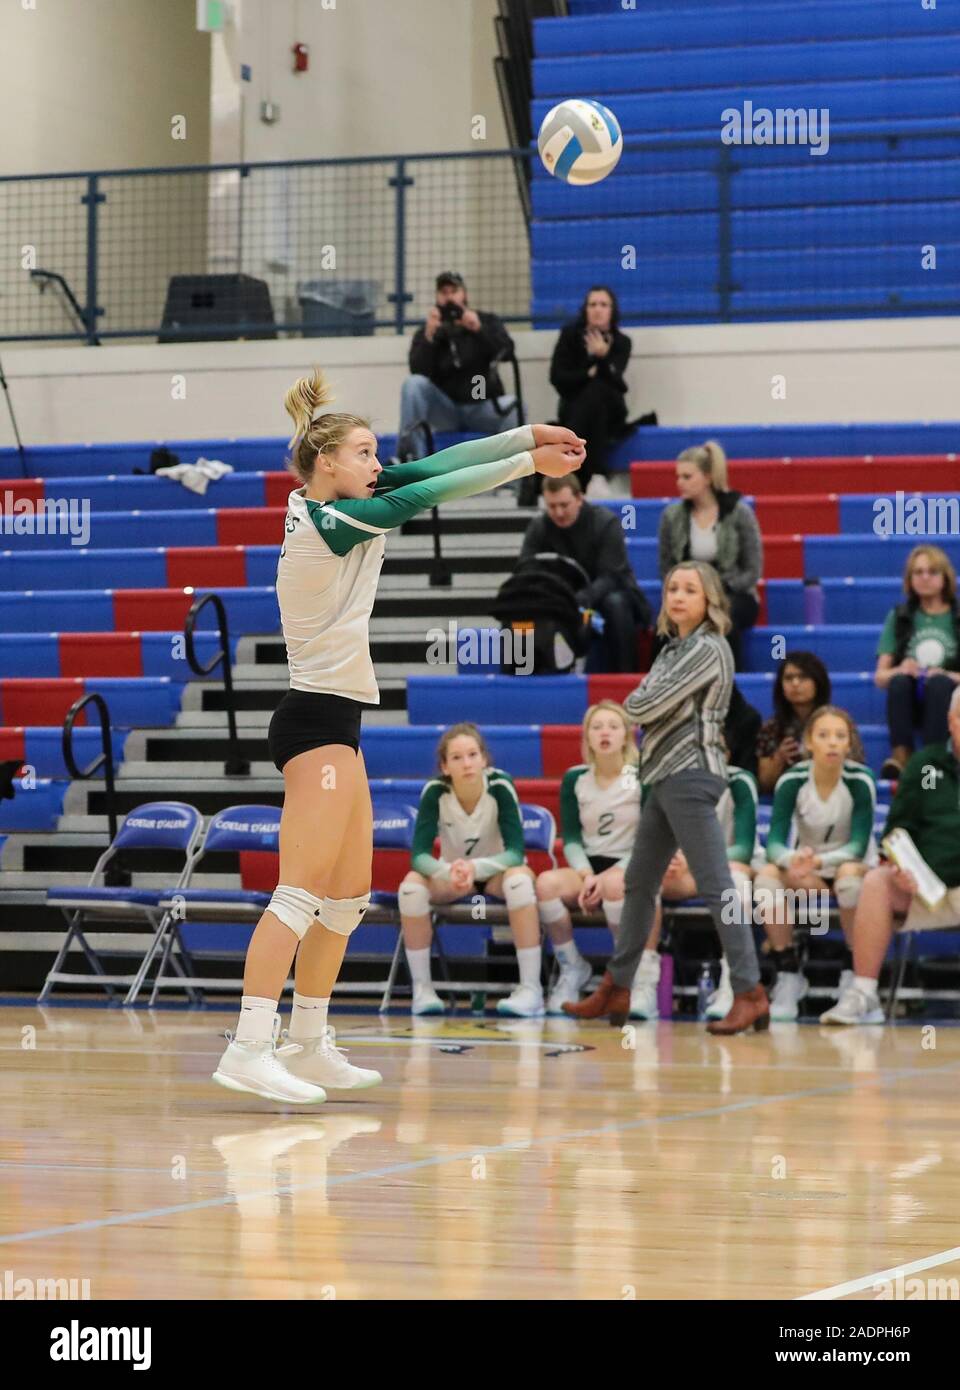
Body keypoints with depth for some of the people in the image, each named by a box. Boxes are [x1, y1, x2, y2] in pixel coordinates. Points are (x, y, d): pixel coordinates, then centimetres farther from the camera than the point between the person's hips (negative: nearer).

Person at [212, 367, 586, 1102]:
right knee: (302, 893, -14)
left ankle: (308, 1045, 18)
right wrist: (528, 461, -12)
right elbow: (430, 490, -17)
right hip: (318, 718, -10)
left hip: (334, 720, 10)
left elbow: (427, 469, 7)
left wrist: (528, 435, 1)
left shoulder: (328, 508, 10)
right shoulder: (328, 523, -15)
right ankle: (248, 1049, -18)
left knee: (349, 895, 13)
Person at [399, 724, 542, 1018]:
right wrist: (449, 871, -48)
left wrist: (475, 868, -48)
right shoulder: (435, 791, -21)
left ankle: (531, 988, -35)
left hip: (496, 871, -2)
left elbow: (516, 851, -29)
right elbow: (419, 855, -26)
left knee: (519, 878, -37)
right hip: (451, 872, 2)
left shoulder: (500, 786, -24)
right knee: (411, 884, -29)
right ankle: (422, 988, -17)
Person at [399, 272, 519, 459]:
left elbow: (507, 351, -11)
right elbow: (418, 372, -12)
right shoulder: (424, 333, 6)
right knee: (413, 384, -24)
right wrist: (429, 337, -25)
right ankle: (411, 455, -27)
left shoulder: (486, 321, 8)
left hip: (483, 408, -1)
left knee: (513, 406, -31)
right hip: (445, 408, 1)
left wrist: (479, 329, -27)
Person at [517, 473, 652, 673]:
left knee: (615, 604, -37)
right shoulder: (538, 527, -10)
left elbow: (610, 577, -26)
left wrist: (580, 600, -47)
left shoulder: (606, 522, -20)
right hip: (565, 594, 3)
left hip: (610, 591, -3)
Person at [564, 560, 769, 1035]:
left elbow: (646, 706, -15)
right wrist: (643, 706, -7)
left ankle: (750, 994, -13)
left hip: (690, 776, -10)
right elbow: (641, 705, 14)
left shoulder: (708, 649, -11)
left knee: (715, 886, -12)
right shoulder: (675, 648, 18)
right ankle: (616, 990, 22)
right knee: (638, 883, 14)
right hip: (666, 777, 10)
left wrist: (632, 703, 5)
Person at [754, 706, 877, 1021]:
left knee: (850, 876, -38)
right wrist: (794, 861, -42)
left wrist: (819, 861, -41)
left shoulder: (860, 780, -18)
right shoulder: (792, 780, -14)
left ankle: (853, 971, -20)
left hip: (849, 864, -2)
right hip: (804, 867, 2)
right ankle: (788, 974, -18)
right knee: (767, 877, -30)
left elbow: (858, 845, -22)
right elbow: (775, 843, -18)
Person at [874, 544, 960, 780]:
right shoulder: (899, 617, 10)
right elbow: (880, 676, 4)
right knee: (899, 681, -32)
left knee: (938, 683, -35)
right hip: (910, 704, 2)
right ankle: (901, 756, -40)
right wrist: (900, 670, -18)